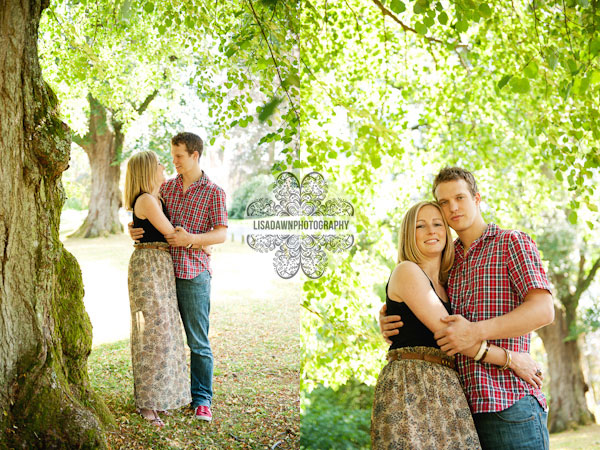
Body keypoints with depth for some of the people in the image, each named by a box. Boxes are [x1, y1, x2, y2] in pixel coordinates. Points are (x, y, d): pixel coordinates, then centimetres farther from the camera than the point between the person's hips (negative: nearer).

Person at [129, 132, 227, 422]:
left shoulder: (214, 192, -1)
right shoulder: (167, 188, 13)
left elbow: (221, 234, -5)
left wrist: (190, 238, -20)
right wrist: (134, 231, -4)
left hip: (194, 273, -5)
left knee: (198, 341, -1)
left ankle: (202, 400, 9)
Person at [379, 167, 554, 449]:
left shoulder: (513, 242, 3)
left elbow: (543, 310, -11)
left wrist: (476, 331, -23)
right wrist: (388, 324, 2)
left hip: (509, 402, -6)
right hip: (464, 404, 6)